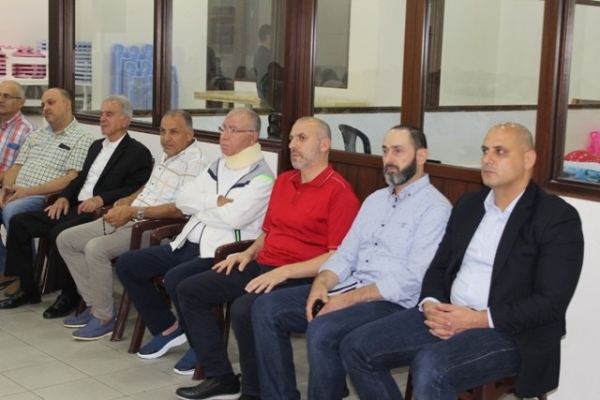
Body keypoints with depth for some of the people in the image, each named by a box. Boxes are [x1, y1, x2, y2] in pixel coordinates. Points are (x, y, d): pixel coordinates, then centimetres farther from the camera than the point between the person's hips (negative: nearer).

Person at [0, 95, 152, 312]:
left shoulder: (138, 153, -3)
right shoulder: (97, 146, 24)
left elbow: (134, 189, -14)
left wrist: (101, 199, -26)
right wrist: (64, 197, 5)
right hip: (75, 208, 9)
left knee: (60, 232, -33)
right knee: (20, 222, -3)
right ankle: (27, 288, 3)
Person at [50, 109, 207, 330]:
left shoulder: (194, 163, -15)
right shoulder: (168, 155, 15)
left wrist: (134, 212, -24)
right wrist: (129, 199, 14)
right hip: (129, 220, 10)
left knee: (96, 248, -30)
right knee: (66, 239, 5)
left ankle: (104, 317, -13)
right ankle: (94, 303, 9)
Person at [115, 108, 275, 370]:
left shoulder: (261, 177, -9)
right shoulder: (217, 166, 17)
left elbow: (233, 217, -23)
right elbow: (182, 200, 7)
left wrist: (200, 206, -5)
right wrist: (216, 204, -9)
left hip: (221, 254, -9)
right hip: (188, 245, 9)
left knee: (175, 278, -33)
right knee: (127, 264, 3)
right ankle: (168, 328, 16)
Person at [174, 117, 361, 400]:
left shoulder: (339, 192, -11)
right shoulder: (283, 181, 16)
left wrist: (284, 271, -23)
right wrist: (250, 253, 8)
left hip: (299, 279, -9)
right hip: (261, 267, 9)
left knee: (244, 309, -33)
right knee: (189, 290, 1)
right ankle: (221, 377, 4)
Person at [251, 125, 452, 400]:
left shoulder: (435, 207, -8)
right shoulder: (374, 200, 18)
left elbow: (413, 278, -17)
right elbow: (345, 254, 14)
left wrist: (349, 298, -20)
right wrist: (322, 283, -8)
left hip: (392, 302, -8)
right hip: (350, 288, 8)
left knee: (322, 331, -33)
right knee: (267, 308, -7)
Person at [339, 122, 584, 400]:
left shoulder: (558, 217, -7)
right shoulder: (468, 205, 15)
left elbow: (551, 303, -13)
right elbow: (439, 266, 16)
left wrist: (479, 320, -20)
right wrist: (430, 304, -7)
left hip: (509, 331, -7)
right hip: (448, 317, 7)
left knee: (431, 368, -34)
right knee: (356, 349, -8)